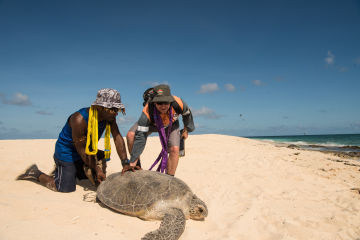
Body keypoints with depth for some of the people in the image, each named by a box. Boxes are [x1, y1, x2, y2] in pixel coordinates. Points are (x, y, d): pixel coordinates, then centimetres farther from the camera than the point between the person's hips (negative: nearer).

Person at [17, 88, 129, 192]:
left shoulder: (109, 116, -16)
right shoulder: (79, 119, -35)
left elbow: (118, 137, -17)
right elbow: (82, 150, -28)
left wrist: (126, 162, -26)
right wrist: (97, 170, -22)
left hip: (89, 149, 7)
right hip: (66, 151, -7)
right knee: (66, 188, -3)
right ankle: (36, 174, 17)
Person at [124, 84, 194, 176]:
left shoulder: (178, 103, -37)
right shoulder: (147, 112, -41)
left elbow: (187, 114, -11)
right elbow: (140, 137, -41)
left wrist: (186, 130, 4)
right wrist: (132, 162, -40)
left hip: (171, 125, 1)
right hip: (151, 123, -1)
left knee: (174, 149, -19)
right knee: (131, 135, -23)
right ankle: (136, 164, -3)